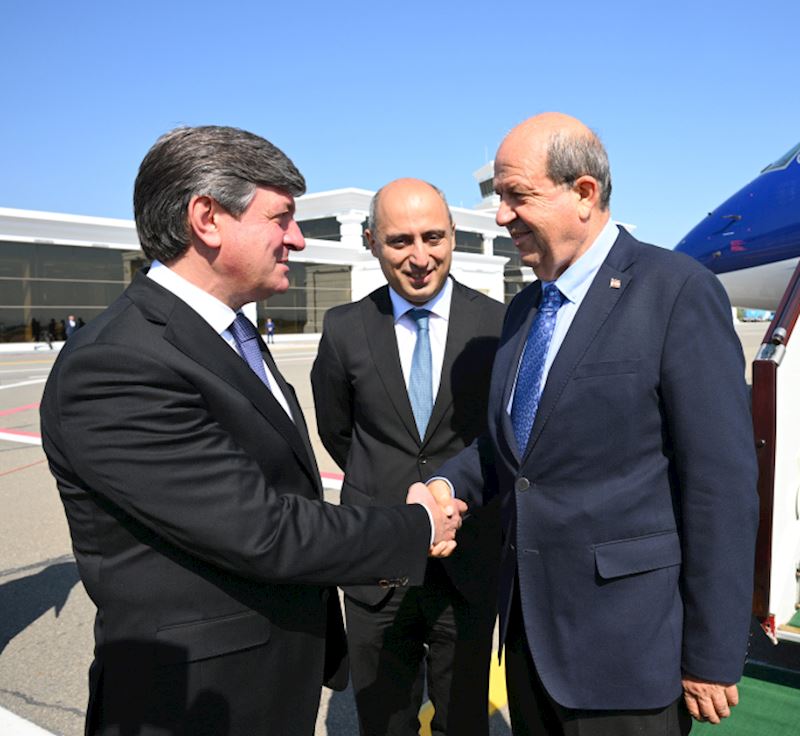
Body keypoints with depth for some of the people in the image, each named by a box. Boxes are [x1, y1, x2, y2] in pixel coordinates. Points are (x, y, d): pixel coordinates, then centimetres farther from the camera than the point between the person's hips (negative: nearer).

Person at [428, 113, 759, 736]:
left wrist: (712, 657, -13)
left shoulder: (678, 292, -13)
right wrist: (450, 485, -4)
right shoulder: (523, 309, 9)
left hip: (625, 638, -6)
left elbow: (721, 482, -15)